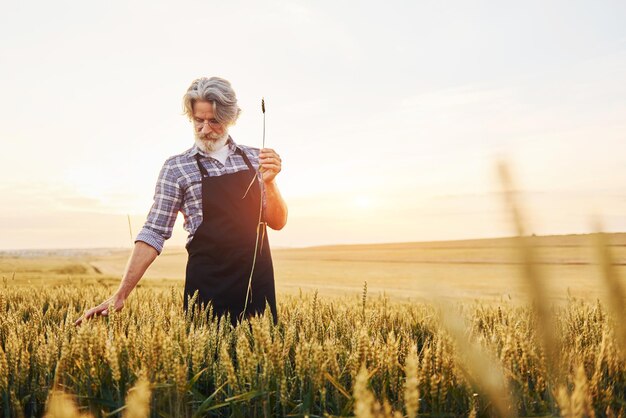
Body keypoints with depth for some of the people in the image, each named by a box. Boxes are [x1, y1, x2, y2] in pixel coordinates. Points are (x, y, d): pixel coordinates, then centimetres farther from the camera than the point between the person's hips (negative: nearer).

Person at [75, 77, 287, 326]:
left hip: (258, 280, 3)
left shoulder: (253, 158, 6)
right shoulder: (177, 168, -3)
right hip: (208, 286, -3)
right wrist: (120, 295, -12)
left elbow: (277, 223, 6)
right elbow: (154, 233, -6)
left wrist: (269, 182, -12)